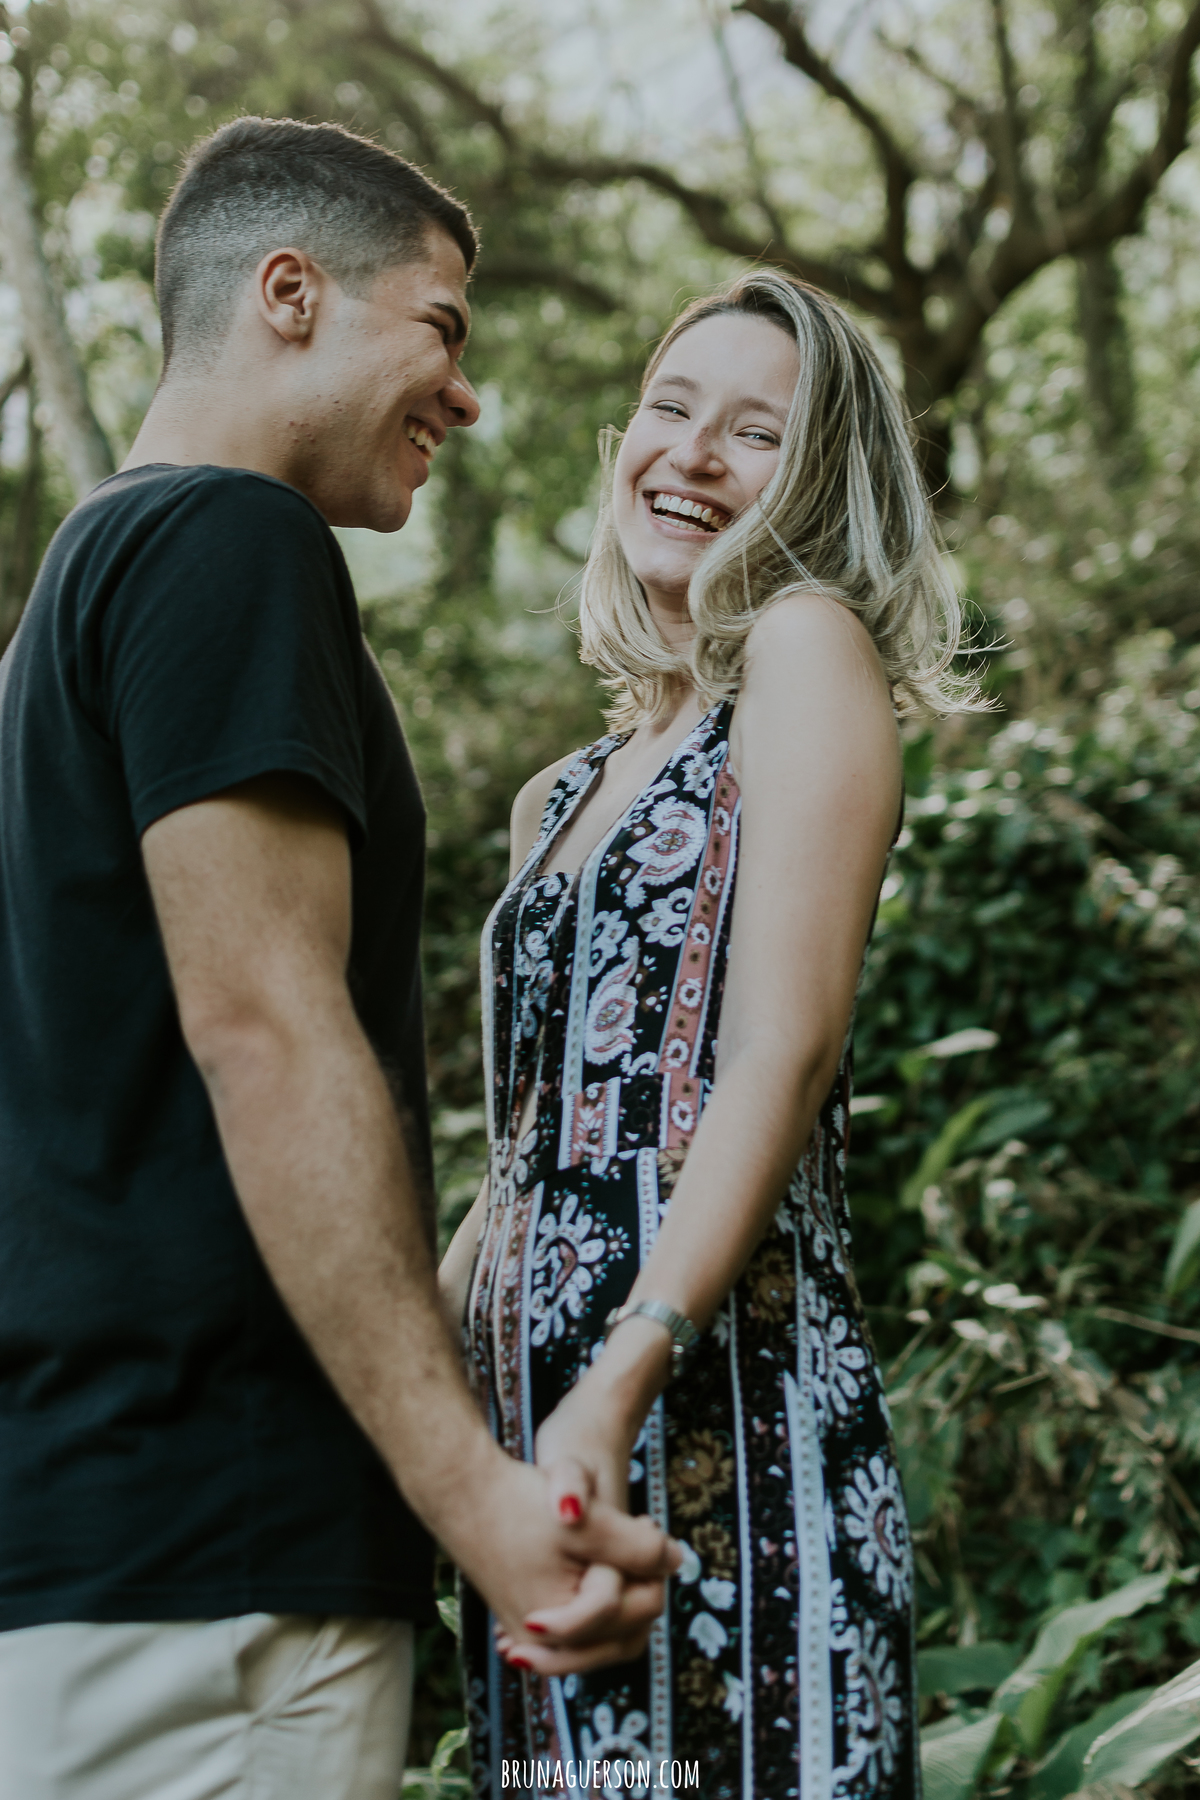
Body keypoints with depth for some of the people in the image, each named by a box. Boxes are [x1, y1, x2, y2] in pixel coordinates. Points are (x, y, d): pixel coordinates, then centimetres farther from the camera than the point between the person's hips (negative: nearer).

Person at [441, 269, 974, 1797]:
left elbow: (787, 1049, -14)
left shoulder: (806, 646, -2)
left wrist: (624, 1377, -23)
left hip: (719, 1405, -7)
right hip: (535, 1418, 7)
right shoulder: (562, 799, 20)